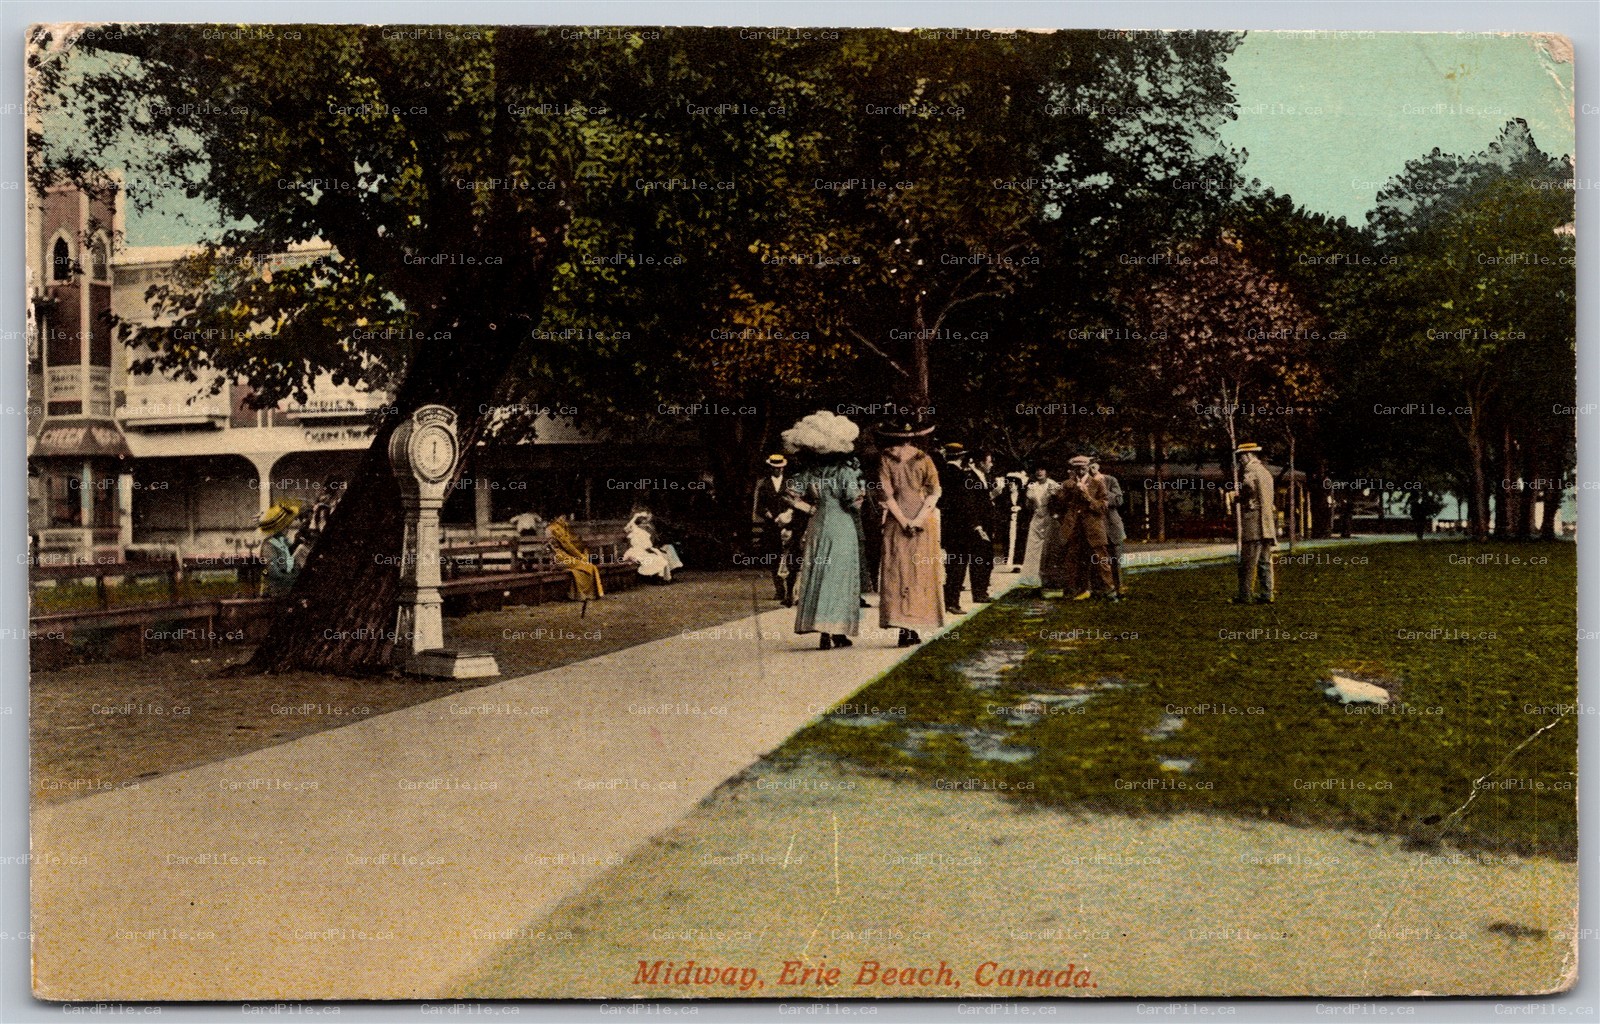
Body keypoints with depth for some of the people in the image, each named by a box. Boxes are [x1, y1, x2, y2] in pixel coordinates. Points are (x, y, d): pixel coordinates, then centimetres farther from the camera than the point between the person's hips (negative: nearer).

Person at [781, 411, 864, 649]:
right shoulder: (845, 470, -9)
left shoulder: (810, 470, 3)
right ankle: (837, 632, -3)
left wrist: (811, 509, 8)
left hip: (817, 525, 4)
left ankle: (825, 631, 6)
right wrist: (859, 482, 3)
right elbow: (853, 501, -14)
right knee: (838, 576, 0)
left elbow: (790, 494, 0)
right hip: (842, 525, -4)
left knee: (817, 574, 7)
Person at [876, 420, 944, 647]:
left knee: (922, 573, -1)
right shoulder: (886, 459, 1)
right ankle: (905, 628, -4)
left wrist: (918, 520, -12)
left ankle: (912, 627, 1)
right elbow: (887, 494, -4)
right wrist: (904, 522, -10)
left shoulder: (924, 459, 1)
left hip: (923, 522, 1)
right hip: (896, 523, -1)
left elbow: (934, 492, -4)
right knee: (897, 573, -5)